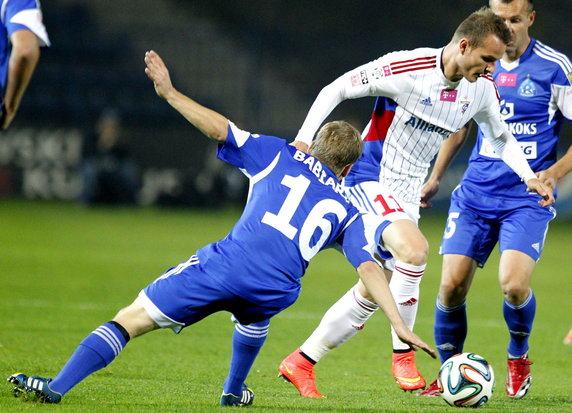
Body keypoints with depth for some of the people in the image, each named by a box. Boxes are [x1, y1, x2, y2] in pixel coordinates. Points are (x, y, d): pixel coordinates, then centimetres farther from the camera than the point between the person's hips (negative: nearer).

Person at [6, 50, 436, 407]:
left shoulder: (280, 155, 21)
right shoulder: (347, 210, 23)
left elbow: (220, 129, 9)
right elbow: (370, 269, 11)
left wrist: (170, 92, 14)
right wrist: (401, 326, 6)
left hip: (225, 264, -2)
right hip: (275, 290, 2)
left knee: (130, 320, -1)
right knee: (253, 316, 42)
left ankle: (57, 386, -15)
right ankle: (234, 391, 56)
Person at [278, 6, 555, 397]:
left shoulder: (482, 88, -2)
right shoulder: (406, 68, -21)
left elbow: (502, 138, 16)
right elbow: (336, 89, -12)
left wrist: (529, 177, 0)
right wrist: (304, 138, -21)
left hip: (407, 193, 7)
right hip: (370, 179, -7)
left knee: (374, 292, 8)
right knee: (415, 250, -30)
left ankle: (301, 362, 20)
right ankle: (403, 355, -15)